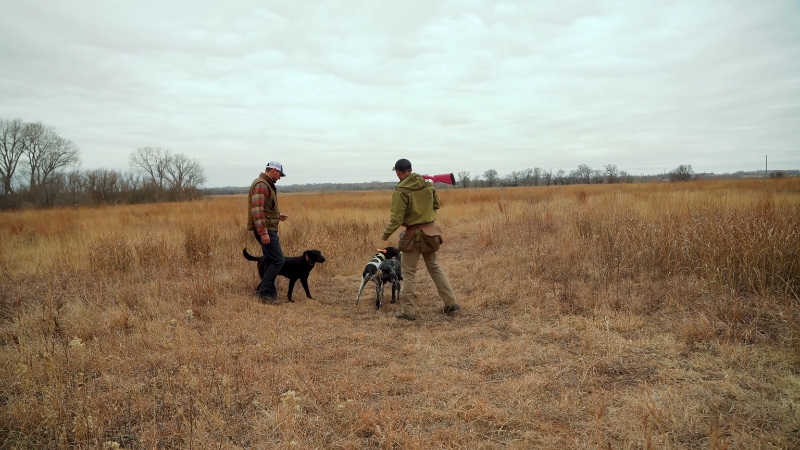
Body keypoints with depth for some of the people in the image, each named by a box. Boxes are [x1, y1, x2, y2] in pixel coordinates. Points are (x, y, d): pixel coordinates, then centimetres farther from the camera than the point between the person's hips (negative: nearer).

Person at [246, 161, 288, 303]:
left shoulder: (267, 185, 18)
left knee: (271, 261, 13)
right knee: (278, 260, -12)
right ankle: (264, 292, -7)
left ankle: (270, 291, 19)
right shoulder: (261, 185, -15)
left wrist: (278, 215, 20)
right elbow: (257, 210, -24)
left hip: (269, 229, 11)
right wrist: (263, 232, -27)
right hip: (265, 230, -11)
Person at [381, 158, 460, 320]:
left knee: (409, 273, 5)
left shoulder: (401, 191, -16)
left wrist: (386, 234, -4)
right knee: (435, 268, 18)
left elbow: (397, 218, -16)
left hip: (413, 234, -6)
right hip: (430, 231, 6)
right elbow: (436, 205, 14)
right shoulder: (428, 185, 2)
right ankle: (451, 303, 19)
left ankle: (408, 310, 9)